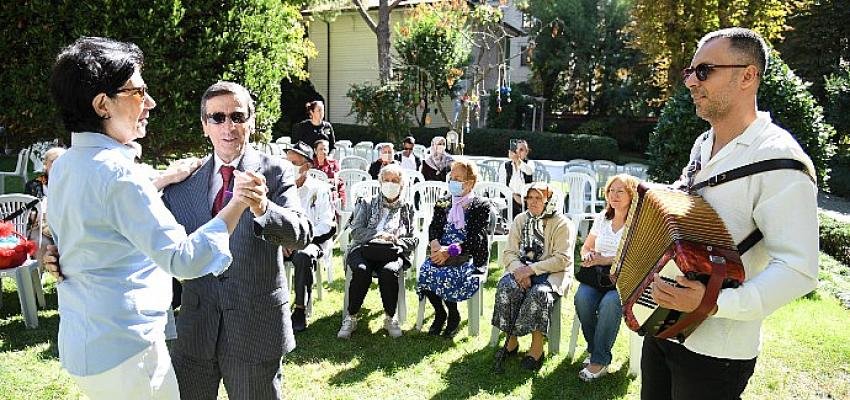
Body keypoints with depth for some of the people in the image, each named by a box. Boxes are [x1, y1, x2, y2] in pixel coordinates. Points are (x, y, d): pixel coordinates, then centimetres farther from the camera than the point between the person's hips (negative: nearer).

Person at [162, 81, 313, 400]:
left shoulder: (275, 172, -8)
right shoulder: (186, 177, 2)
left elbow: (301, 235, -21)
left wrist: (262, 208, -41)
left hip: (255, 327, -2)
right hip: (195, 327, 3)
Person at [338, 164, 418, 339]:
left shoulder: (407, 208, 20)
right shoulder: (367, 204, 18)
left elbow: (412, 241, 14)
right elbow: (356, 232, 4)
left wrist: (394, 241, -7)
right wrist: (380, 235, -10)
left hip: (392, 253, 0)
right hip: (364, 250, 0)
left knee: (388, 271, -34)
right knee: (361, 270, -34)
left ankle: (390, 318, -16)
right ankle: (350, 318, -19)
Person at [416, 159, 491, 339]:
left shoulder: (481, 206, 2)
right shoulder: (442, 204, 18)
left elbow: (475, 237, -10)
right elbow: (434, 227, 7)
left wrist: (450, 250, -23)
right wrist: (435, 244, -17)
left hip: (469, 256, -4)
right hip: (441, 252, 4)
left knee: (446, 275, -31)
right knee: (426, 270, -25)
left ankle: (453, 317, -3)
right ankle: (439, 314, 0)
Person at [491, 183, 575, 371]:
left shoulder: (563, 224, -3)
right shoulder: (520, 220, 12)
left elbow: (563, 259, -12)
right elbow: (509, 253, 6)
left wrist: (532, 269, -20)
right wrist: (519, 270, -16)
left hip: (551, 273, -3)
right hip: (522, 268, 4)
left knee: (539, 292, -35)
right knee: (506, 286, -28)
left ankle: (537, 348, -23)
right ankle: (511, 341, -16)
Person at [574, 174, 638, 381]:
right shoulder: (602, 218, 17)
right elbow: (586, 247, 23)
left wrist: (604, 260, -16)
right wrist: (588, 256, -1)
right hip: (597, 275, 4)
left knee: (609, 303, -34)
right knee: (582, 298, -27)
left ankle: (599, 361, -20)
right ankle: (593, 349, -8)